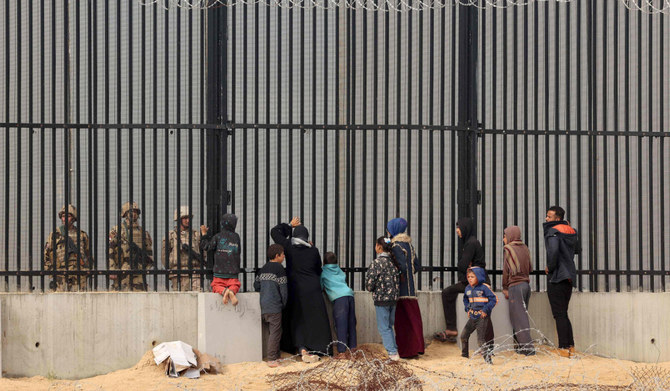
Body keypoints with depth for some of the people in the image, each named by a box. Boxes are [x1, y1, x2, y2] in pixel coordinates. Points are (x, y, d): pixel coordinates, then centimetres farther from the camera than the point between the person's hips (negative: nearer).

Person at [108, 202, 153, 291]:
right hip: (122, 272, -4)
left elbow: (149, 253, 24)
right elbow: (109, 251, -2)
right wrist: (111, 270, -11)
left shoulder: (143, 232, 16)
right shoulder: (116, 231, 3)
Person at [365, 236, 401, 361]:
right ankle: (394, 349, 17)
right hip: (394, 298, 6)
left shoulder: (377, 263, -14)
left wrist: (370, 288, 6)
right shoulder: (393, 262, 5)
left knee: (384, 328, 1)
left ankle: (393, 353, -3)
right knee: (389, 326, 18)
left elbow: (369, 284, -14)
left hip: (381, 299, -6)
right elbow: (398, 279, 11)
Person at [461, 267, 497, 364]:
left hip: (482, 317, -7)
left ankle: (487, 358, -8)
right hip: (472, 317, 7)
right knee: (463, 336, 10)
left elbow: (494, 299, -11)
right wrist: (467, 309, 13)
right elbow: (466, 299, 28)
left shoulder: (484, 287, -12)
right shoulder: (468, 288, 8)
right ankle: (464, 355, 26)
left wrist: (486, 310, -15)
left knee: (480, 339, -13)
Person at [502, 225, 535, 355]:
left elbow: (506, 270, -6)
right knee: (521, 315, 13)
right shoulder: (525, 248, 12)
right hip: (526, 284, 7)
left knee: (519, 317, -6)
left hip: (515, 286, -7)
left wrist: (505, 288, 0)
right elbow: (530, 268, 13)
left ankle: (528, 346, -12)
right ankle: (521, 345, 14)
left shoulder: (508, 249, -6)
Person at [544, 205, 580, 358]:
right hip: (569, 277, 8)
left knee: (559, 314, -5)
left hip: (557, 277, -8)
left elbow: (553, 251, -28)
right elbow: (577, 250, 27)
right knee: (563, 314, 15)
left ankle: (563, 348, -6)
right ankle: (571, 347, 13)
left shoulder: (553, 232, -11)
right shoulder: (571, 231, 12)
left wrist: (550, 267, -14)